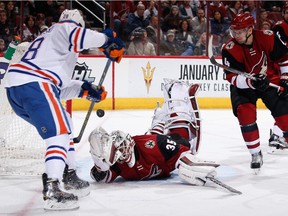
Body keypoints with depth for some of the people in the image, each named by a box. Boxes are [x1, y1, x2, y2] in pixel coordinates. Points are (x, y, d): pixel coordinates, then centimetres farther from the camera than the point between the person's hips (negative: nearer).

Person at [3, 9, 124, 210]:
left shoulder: (48, 37, 34)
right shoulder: (64, 28, 8)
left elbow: (59, 86, 29)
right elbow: (79, 36, -20)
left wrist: (84, 89, 20)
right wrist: (106, 38, -6)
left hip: (15, 89, 10)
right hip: (33, 85, -10)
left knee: (63, 123, 25)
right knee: (59, 131, -16)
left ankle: (70, 177, 32)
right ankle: (52, 191, -29)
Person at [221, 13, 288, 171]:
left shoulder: (268, 38, -19)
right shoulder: (230, 49, -22)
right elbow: (232, 77, -24)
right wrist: (251, 82, -41)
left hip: (270, 80, 1)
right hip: (243, 85, -1)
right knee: (245, 112, -22)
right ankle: (256, 154, -11)